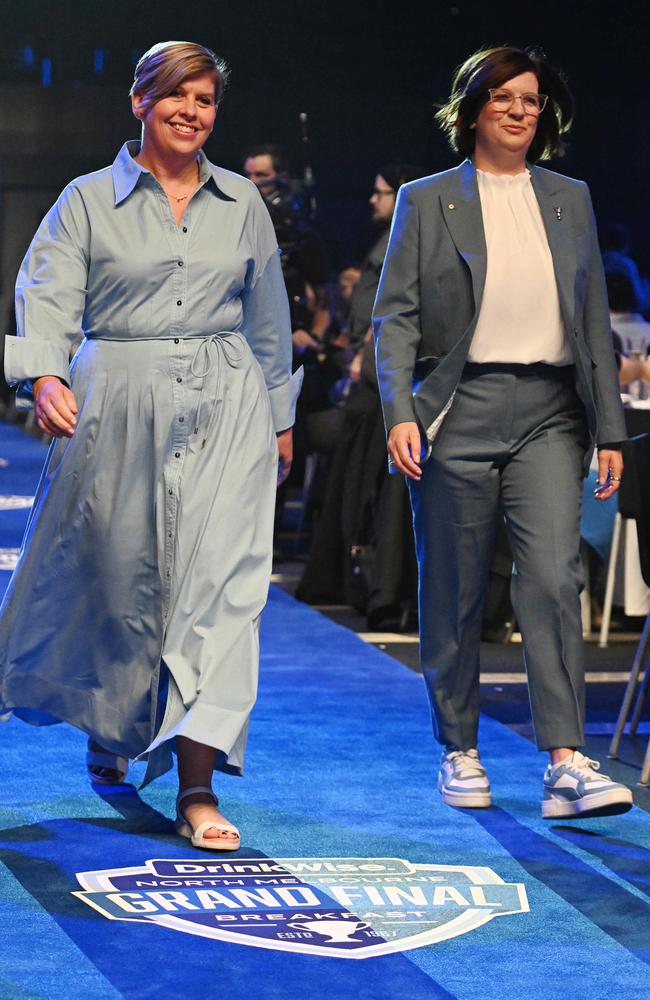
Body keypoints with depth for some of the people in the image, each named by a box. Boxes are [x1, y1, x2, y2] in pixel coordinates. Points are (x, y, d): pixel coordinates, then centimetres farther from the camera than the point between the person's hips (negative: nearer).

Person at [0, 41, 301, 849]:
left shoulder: (242, 203, 12)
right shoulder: (88, 201, 3)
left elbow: (268, 317, 20)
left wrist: (280, 415, 23)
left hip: (225, 403, 1)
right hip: (119, 402, -1)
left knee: (219, 579, -11)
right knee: (117, 574, 6)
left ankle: (198, 788, -14)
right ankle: (112, 727, 37)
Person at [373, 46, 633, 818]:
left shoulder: (569, 201, 14)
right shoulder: (427, 202, 6)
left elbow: (595, 319, 15)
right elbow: (396, 316, 2)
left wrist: (609, 428, 10)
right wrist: (399, 413, -12)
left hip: (548, 413, 1)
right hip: (460, 409, -1)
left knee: (553, 576, -12)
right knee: (454, 591, 3)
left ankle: (565, 762, -15)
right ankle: (459, 751, 17)